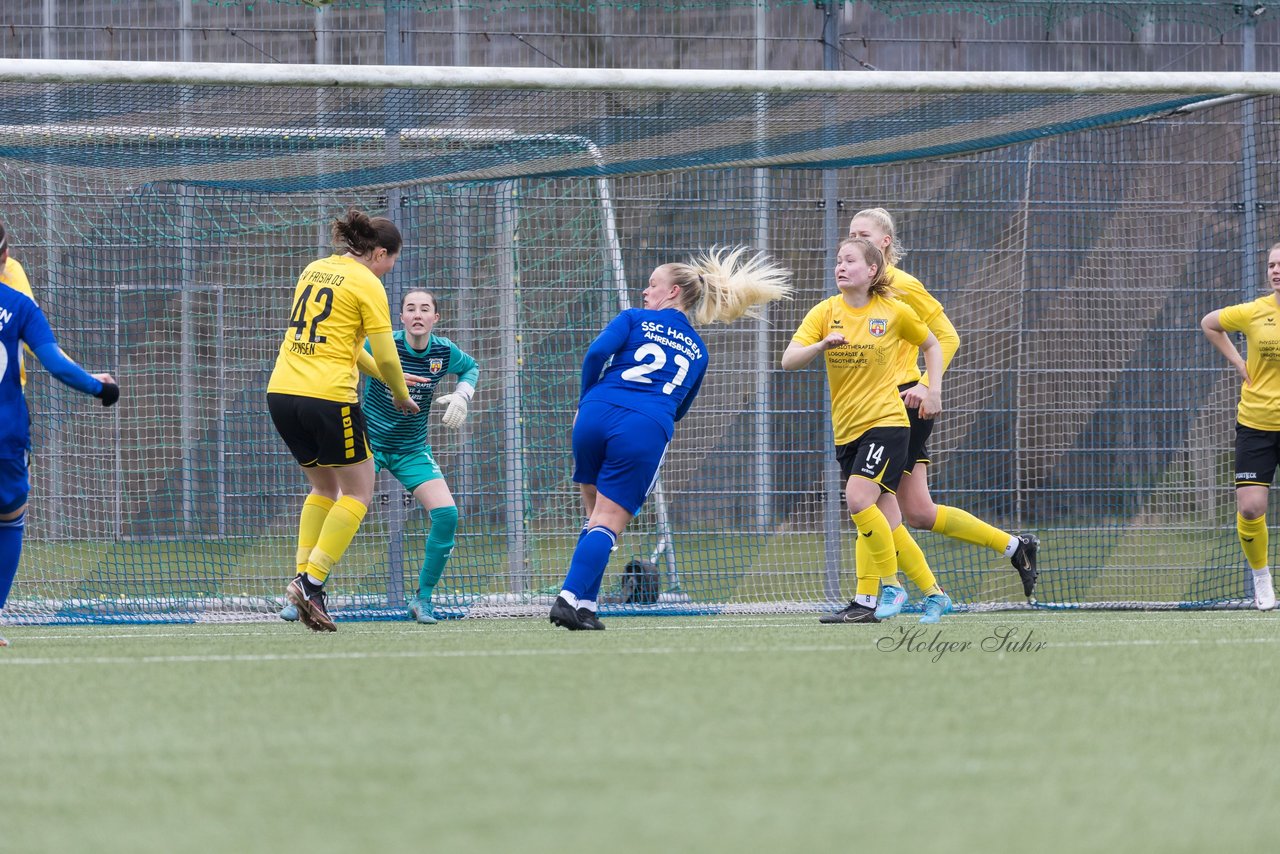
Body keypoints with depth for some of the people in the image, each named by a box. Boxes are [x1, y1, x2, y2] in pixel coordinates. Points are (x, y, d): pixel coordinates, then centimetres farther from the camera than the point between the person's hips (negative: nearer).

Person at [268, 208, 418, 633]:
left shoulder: (314, 270, 16)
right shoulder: (367, 285, -6)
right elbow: (386, 357, -7)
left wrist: (382, 375, 26)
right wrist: (402, 396, 12)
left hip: (282, 391, 7)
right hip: (327, 396, -7)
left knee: (325, 487, 22)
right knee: (358, 491, 6)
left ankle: (305, 578, 9)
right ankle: (311, 581, -7)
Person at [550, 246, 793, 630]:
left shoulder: (634, 320, 13)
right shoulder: (698, 351, 24)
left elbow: (597, 352, -3)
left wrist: (585, 401, 7)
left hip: (598, 415, 0)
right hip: (647, 431, 0)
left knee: (595, 515, 15)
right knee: (609, 523, -1)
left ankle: (582, 602, 9)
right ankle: (571, 598, -18)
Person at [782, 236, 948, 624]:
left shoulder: (894, 312, -3)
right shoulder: (826, 312, 1)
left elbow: (932, 345, 16)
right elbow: (788, 360, -9)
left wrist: (933, 391, 6)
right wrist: (821, 345, -27)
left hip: (886, 421, -4)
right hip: (846, 429, 4)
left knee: (859, 499, -21)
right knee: (885, 521, 5)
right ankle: (933, 594, 16)